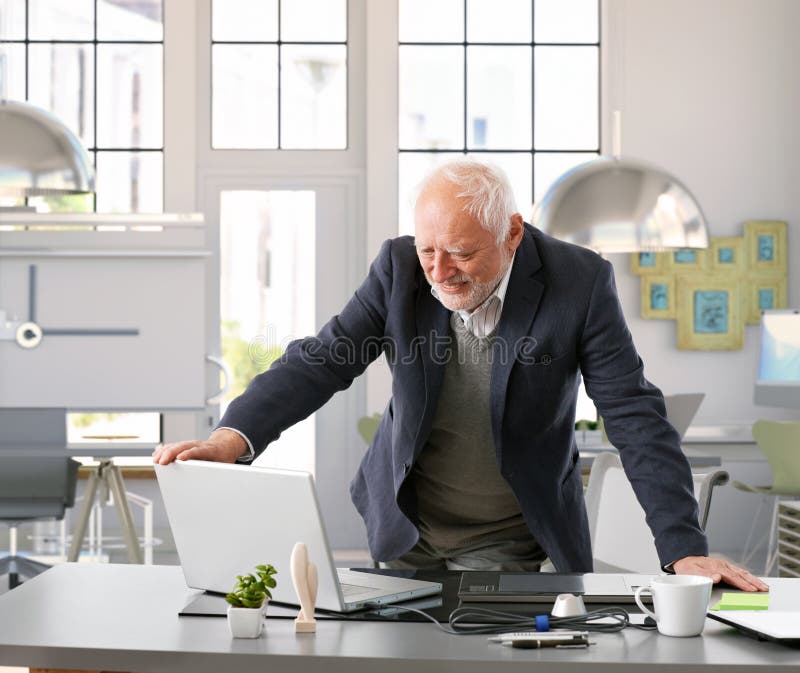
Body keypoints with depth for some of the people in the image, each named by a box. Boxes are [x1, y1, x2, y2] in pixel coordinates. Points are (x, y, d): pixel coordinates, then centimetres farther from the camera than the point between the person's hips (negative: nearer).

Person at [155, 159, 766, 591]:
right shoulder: (400, 268, -9)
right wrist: (233, 437, -30)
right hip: (405, 529, 3)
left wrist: (685, 551, -24)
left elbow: (636, 418, -16)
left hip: (511, 542, -3)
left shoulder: (579, 282, -16)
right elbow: (322, 360, -12)